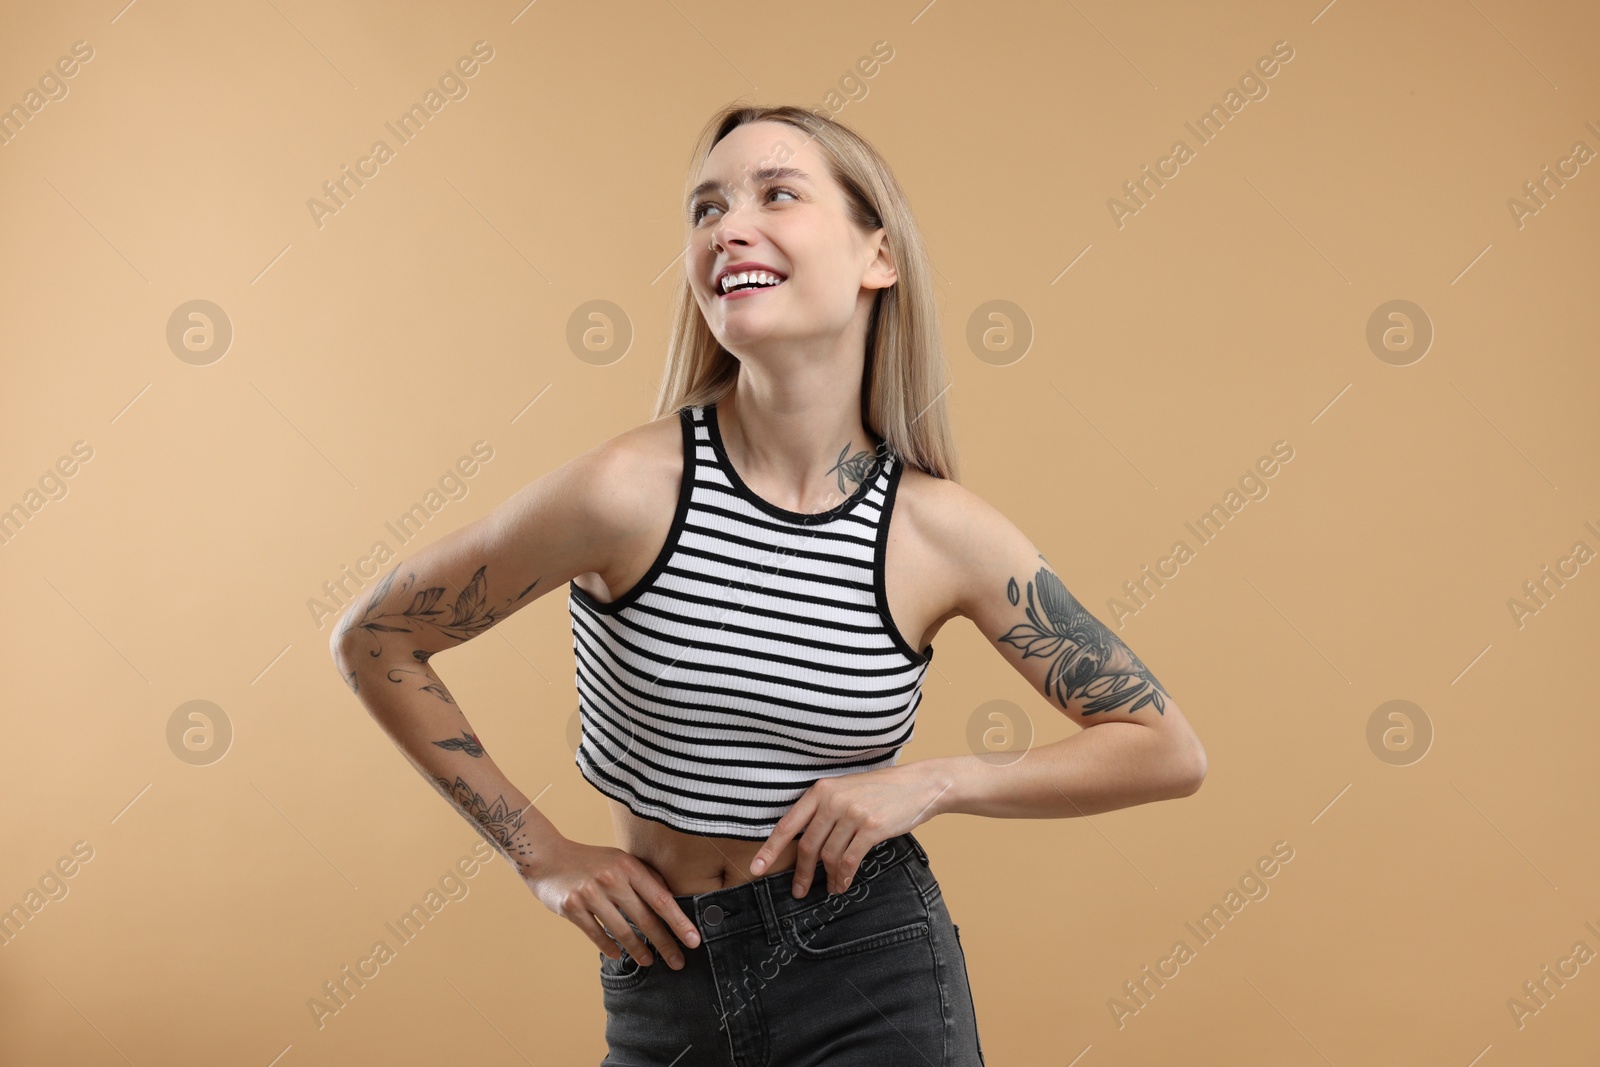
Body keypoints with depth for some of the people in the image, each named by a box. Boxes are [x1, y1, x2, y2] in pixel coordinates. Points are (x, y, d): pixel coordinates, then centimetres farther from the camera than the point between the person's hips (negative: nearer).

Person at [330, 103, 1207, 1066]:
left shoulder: (943, 530, -12)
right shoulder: (631, 488, -17)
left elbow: (1168, 751, -3)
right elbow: (374, 641, -5)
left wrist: (929, 783, -15)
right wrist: (543, 855, -5)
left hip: (874, 985, 0)